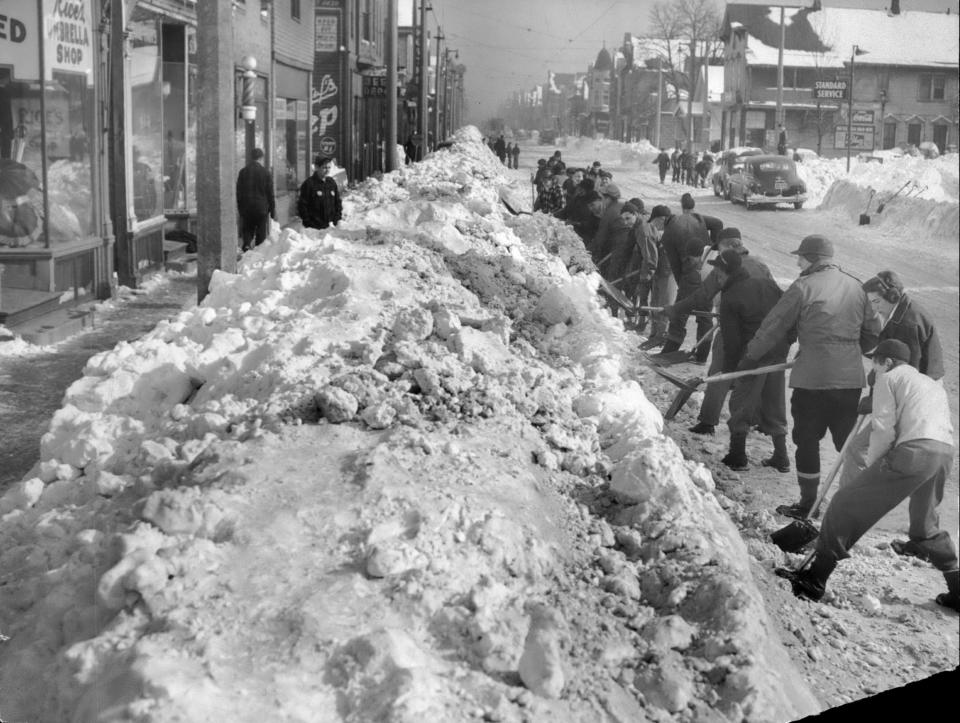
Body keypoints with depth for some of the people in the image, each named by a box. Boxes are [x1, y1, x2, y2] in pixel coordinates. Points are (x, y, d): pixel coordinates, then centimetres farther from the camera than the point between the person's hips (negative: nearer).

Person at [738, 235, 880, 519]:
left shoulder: (804, 287, -9)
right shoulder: (855, 286, 8)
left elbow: (773, 327, -4)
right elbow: (872, 333, 13)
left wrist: (749, 358, 6)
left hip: (813, 378, -5)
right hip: (851, 378, 5)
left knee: (807, 441, 7)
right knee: (848, 441, 15)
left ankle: (808, 504, 14)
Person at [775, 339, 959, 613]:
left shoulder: (889, 378, 12)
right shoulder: (934, 385, 34)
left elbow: (883, 430, -1)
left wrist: (871, 463, 11)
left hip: (913, 451, -7)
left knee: (847, 505, -3)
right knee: (926, 525, 28)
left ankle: (814, 579, -7)